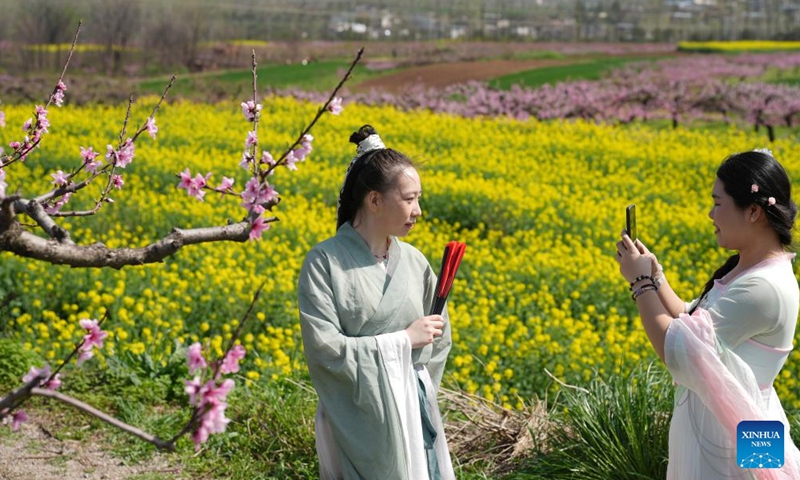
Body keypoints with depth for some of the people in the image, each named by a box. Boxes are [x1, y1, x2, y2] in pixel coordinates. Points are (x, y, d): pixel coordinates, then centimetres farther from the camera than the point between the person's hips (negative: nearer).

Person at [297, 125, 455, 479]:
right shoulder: (324, 263, -10)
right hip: (357, 419, -4)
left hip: (411, 414, 5)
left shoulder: (414, 261, 4)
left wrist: (417, 390, -1)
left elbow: (440, 339, 13)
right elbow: (324, 348, -16)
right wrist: (403, 340, -13)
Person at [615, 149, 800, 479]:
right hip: (712, 422, 9)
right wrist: (655, 275, -1)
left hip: (731, 438, -9)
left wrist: (641, 282, -16)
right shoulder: (749, 269, 4)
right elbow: (691, 325, 10)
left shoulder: (762, 288, -27)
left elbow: (675, 352, -27)